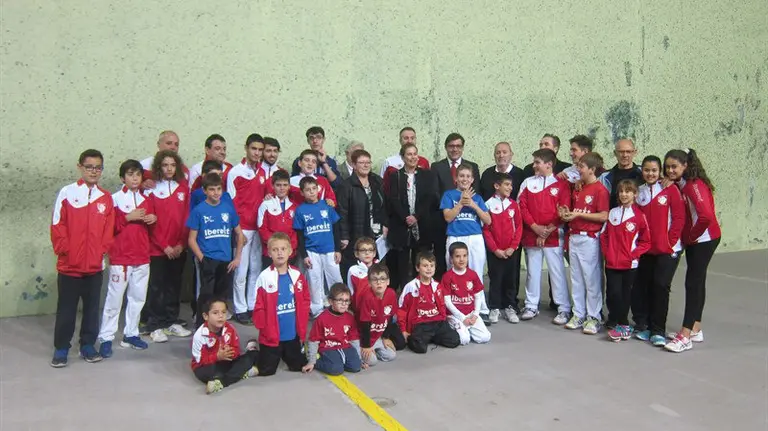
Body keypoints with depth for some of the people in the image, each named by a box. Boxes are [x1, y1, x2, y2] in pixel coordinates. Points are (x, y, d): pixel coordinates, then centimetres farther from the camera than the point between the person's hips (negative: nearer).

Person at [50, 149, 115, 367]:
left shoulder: (106, 198, 4)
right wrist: (64, 251, -8)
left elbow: (109, 229, 7)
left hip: (95, 265, 3)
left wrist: (102, 251, -2)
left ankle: (88, 345, 23)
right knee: (66, 309, 7)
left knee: (92, 307, 11)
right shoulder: (66, 193, -4)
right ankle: (61, 349, 18)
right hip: (69, 265, -2)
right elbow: (57, 225, -5)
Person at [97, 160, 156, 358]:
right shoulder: (115, 199, -4)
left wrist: (153, 218, 0)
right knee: (114, 299, -1)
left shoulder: (146, 199, 11)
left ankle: (130, 334, 21)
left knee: (138, 297, 10)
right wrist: (128, 217, -18)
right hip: (120, 258, -5)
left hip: (142, 258, 5)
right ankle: (106, 338, 7)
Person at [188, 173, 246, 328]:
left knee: (222, 297, 13)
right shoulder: (199, 210, -3)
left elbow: (239, 234, 12)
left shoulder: (228, 209, 5)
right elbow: (192, 239, -1)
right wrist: (202, 258, -10)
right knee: (206, 296, -5)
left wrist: (237, 258, 4)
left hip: (226, 261, 4)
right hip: (208, 261, -3)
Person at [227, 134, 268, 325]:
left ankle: (253, 306, 19)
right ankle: (240, 309, 9)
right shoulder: (235, 172, -5)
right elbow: (231, 202, -5)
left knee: (256, 269, 10)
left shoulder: (262, 172, 10)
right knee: (241, 271, 0)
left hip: (259, 227, 5)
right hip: (242, 228, -5)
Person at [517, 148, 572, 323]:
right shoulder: (527, 182, 8)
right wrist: (535, 227, -9)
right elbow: (522, 206, 2)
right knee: (532, 271, 9)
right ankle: (531, 306, 19)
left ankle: (564, 309, 8)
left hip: (553, 236, -3)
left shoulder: (561, 184, 1)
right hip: (531, 235, 3)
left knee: (557, 272, 0)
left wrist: (548, 230, -11)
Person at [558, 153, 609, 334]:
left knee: (592, 279, 0)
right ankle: (578, 314, 21)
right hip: (574, 237, 8)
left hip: (590, 239, -8)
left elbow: (603, 216, -16)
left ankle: (593, 317, 10)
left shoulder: (600, 189, -10)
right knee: (576, 279, 12)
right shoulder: (577, 188, 13)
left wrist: (578, 214, -16)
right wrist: (567, 214, 3)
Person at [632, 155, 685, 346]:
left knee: (661, 285, -8)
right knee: (642, 286, 6)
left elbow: (679, 218, -6)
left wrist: (671, 242, -9)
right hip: (645, 249, 4)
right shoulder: (638, 193, 6)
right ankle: (642, 325, 20)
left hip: (667, 249, -4)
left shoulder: (671, 190, -4)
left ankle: (658, 330, 3)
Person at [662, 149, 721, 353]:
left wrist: (693, 235, -17)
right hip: (692, 240, 9)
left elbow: (706, 216, -31)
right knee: (697, 282, 14)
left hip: (704, 239, -9)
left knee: (693, 283, -10)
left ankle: (685, 337, -9)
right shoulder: (678, 185, 7)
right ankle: (695, 330, 24)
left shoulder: (695, 185, -20)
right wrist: (688, 236, -3)